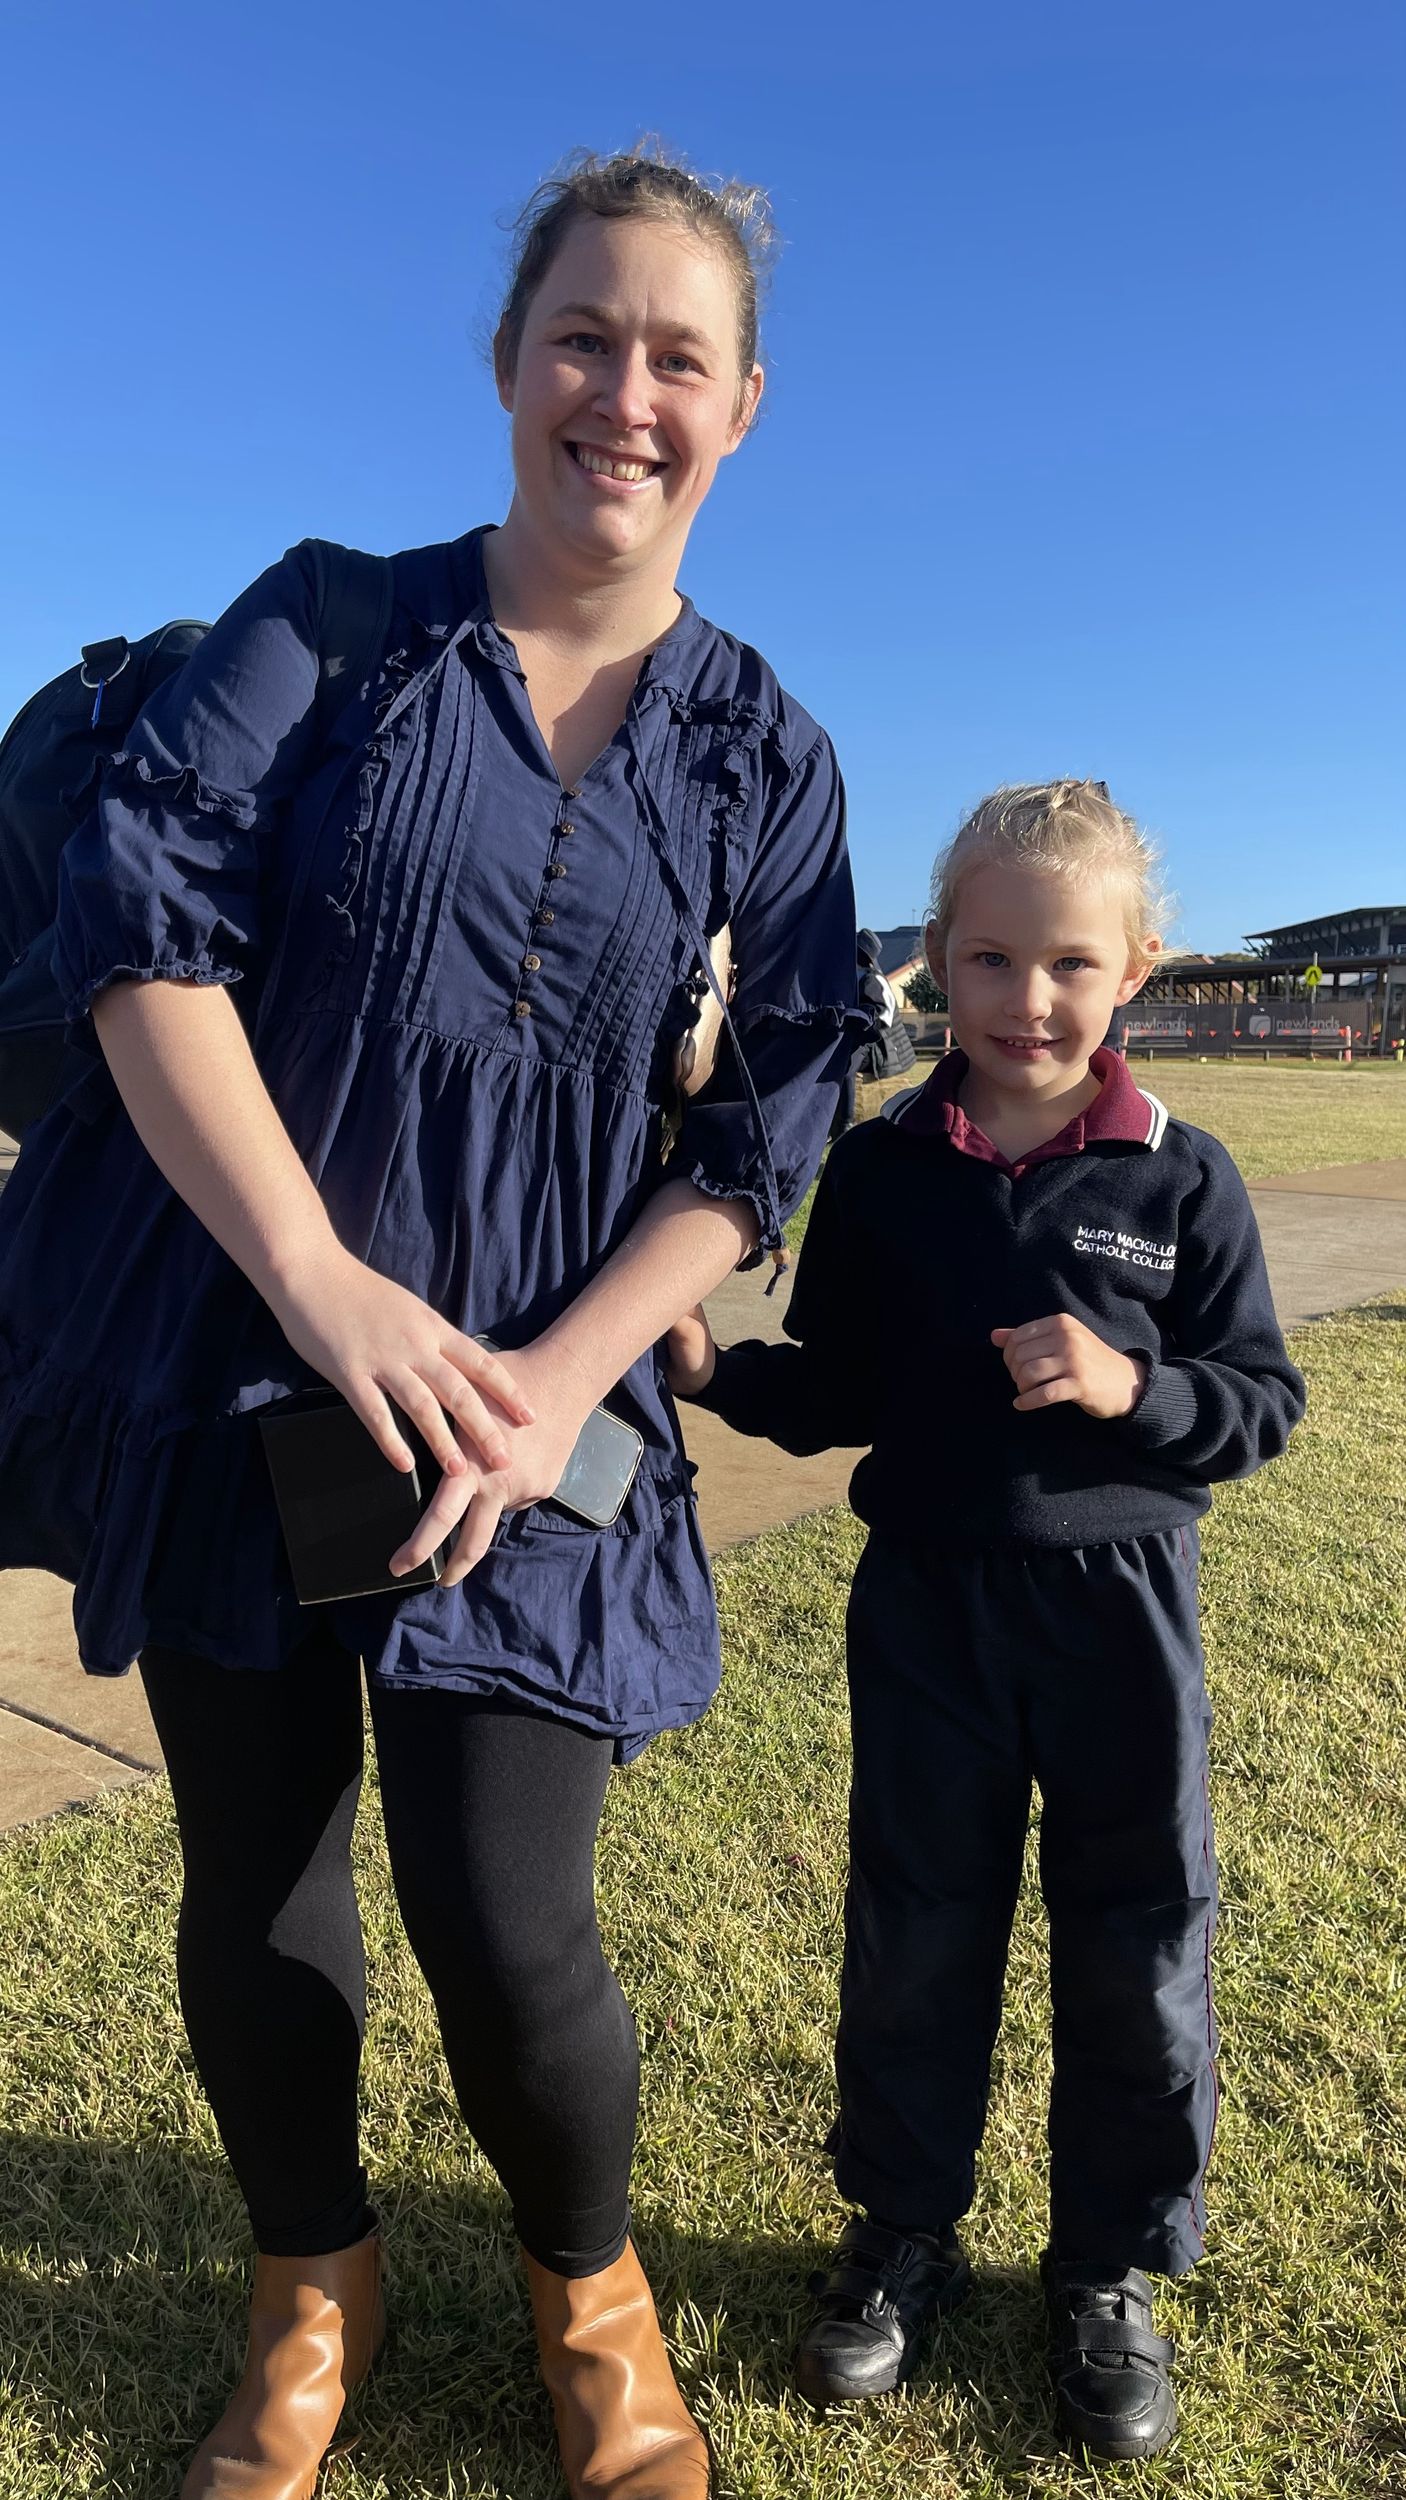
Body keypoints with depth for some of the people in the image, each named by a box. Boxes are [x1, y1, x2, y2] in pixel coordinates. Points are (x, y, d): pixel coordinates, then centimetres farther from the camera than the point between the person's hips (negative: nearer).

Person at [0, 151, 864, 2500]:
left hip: (533, 1399, 0)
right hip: (234, 1357, 1)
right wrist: (328, 1284, -18)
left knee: (502, 1929, -2)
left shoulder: (761, 757, 5)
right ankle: (312, 2294, 42)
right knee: (252, 1894, 12)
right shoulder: (327, 626, 3)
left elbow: (766, 1125, 0)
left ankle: (592, 2298, 33)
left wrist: (560, 1381, -12)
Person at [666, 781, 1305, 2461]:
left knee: (1136, 1950, 11)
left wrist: (1131, 1386, -22)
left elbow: (1264, 1401, -4)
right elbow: (839, 1394, 4)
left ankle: (1111, 2270, 35)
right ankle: (901, 2235, 37)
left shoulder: (1181, 1182, -6)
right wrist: (715, 1371, -13)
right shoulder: (881, 1171, -3)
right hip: (928, 1607, 1)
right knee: (913, 1939, 14)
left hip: (1120, 1609, 0)